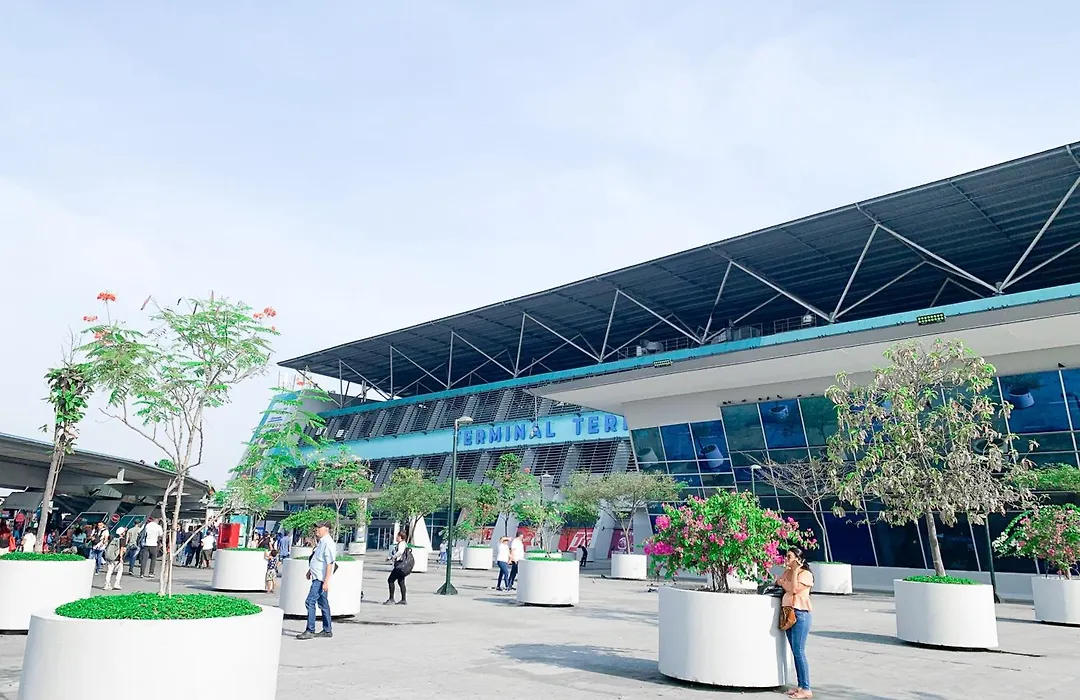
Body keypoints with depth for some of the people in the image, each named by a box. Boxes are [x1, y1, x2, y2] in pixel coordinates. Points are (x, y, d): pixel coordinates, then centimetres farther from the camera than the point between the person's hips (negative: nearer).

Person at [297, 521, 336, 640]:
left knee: (310, 602, -11)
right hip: (317, 577, 10)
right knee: (323, 604, 14)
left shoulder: (328, 543, -18)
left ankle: (310, 631, -6)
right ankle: (327, 630, 22)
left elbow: (330, 563, -22)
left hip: (321, 579, -10)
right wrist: (310, 571, 31)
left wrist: (326, 581, -25)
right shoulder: (321, 541, 12)